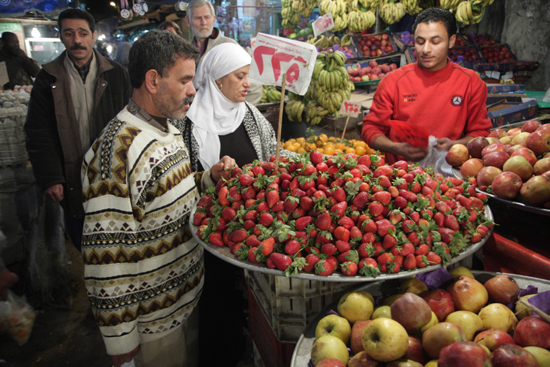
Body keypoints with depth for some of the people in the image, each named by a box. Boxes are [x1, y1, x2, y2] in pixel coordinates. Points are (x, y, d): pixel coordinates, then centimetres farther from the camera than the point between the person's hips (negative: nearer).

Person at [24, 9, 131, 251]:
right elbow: (39, 134, 0)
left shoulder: (116, 74, 0)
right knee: (80, 239, 14)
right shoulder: (48, 78, 1)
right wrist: (50, 178, -8)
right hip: (72, 179, 1)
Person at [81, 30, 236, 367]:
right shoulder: (120, 150, -28)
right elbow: (106, 257, -26)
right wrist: (120, 338, -18)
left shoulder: (168, 129, 3)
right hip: (155, 314, -8)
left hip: (186, 291, 8)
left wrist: (209, 178, -3)